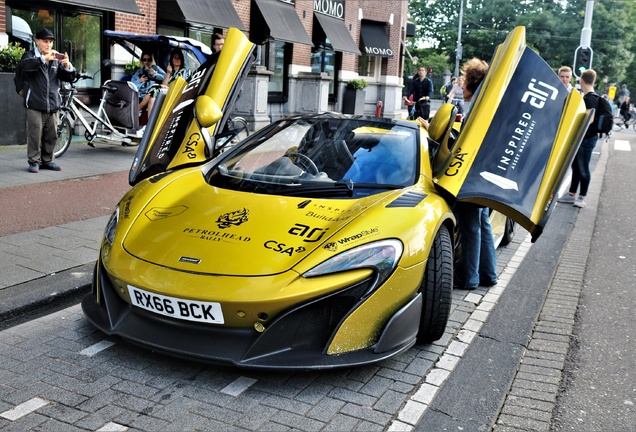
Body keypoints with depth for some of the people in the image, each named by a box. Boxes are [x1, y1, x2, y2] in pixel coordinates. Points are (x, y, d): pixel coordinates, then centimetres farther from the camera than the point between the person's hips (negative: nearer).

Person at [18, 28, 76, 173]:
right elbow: (25, 65, -20)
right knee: (35, 135, -4)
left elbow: (69, 78, 11)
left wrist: (67, 66, -11)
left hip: (53, 105, 4)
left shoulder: (56, 59, 16)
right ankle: (34, 161, 5)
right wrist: (44, 58, -32)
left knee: (51, 135, 7)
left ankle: (47, 160, 19)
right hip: (35, 104, -4)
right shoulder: (30, 56, 4)